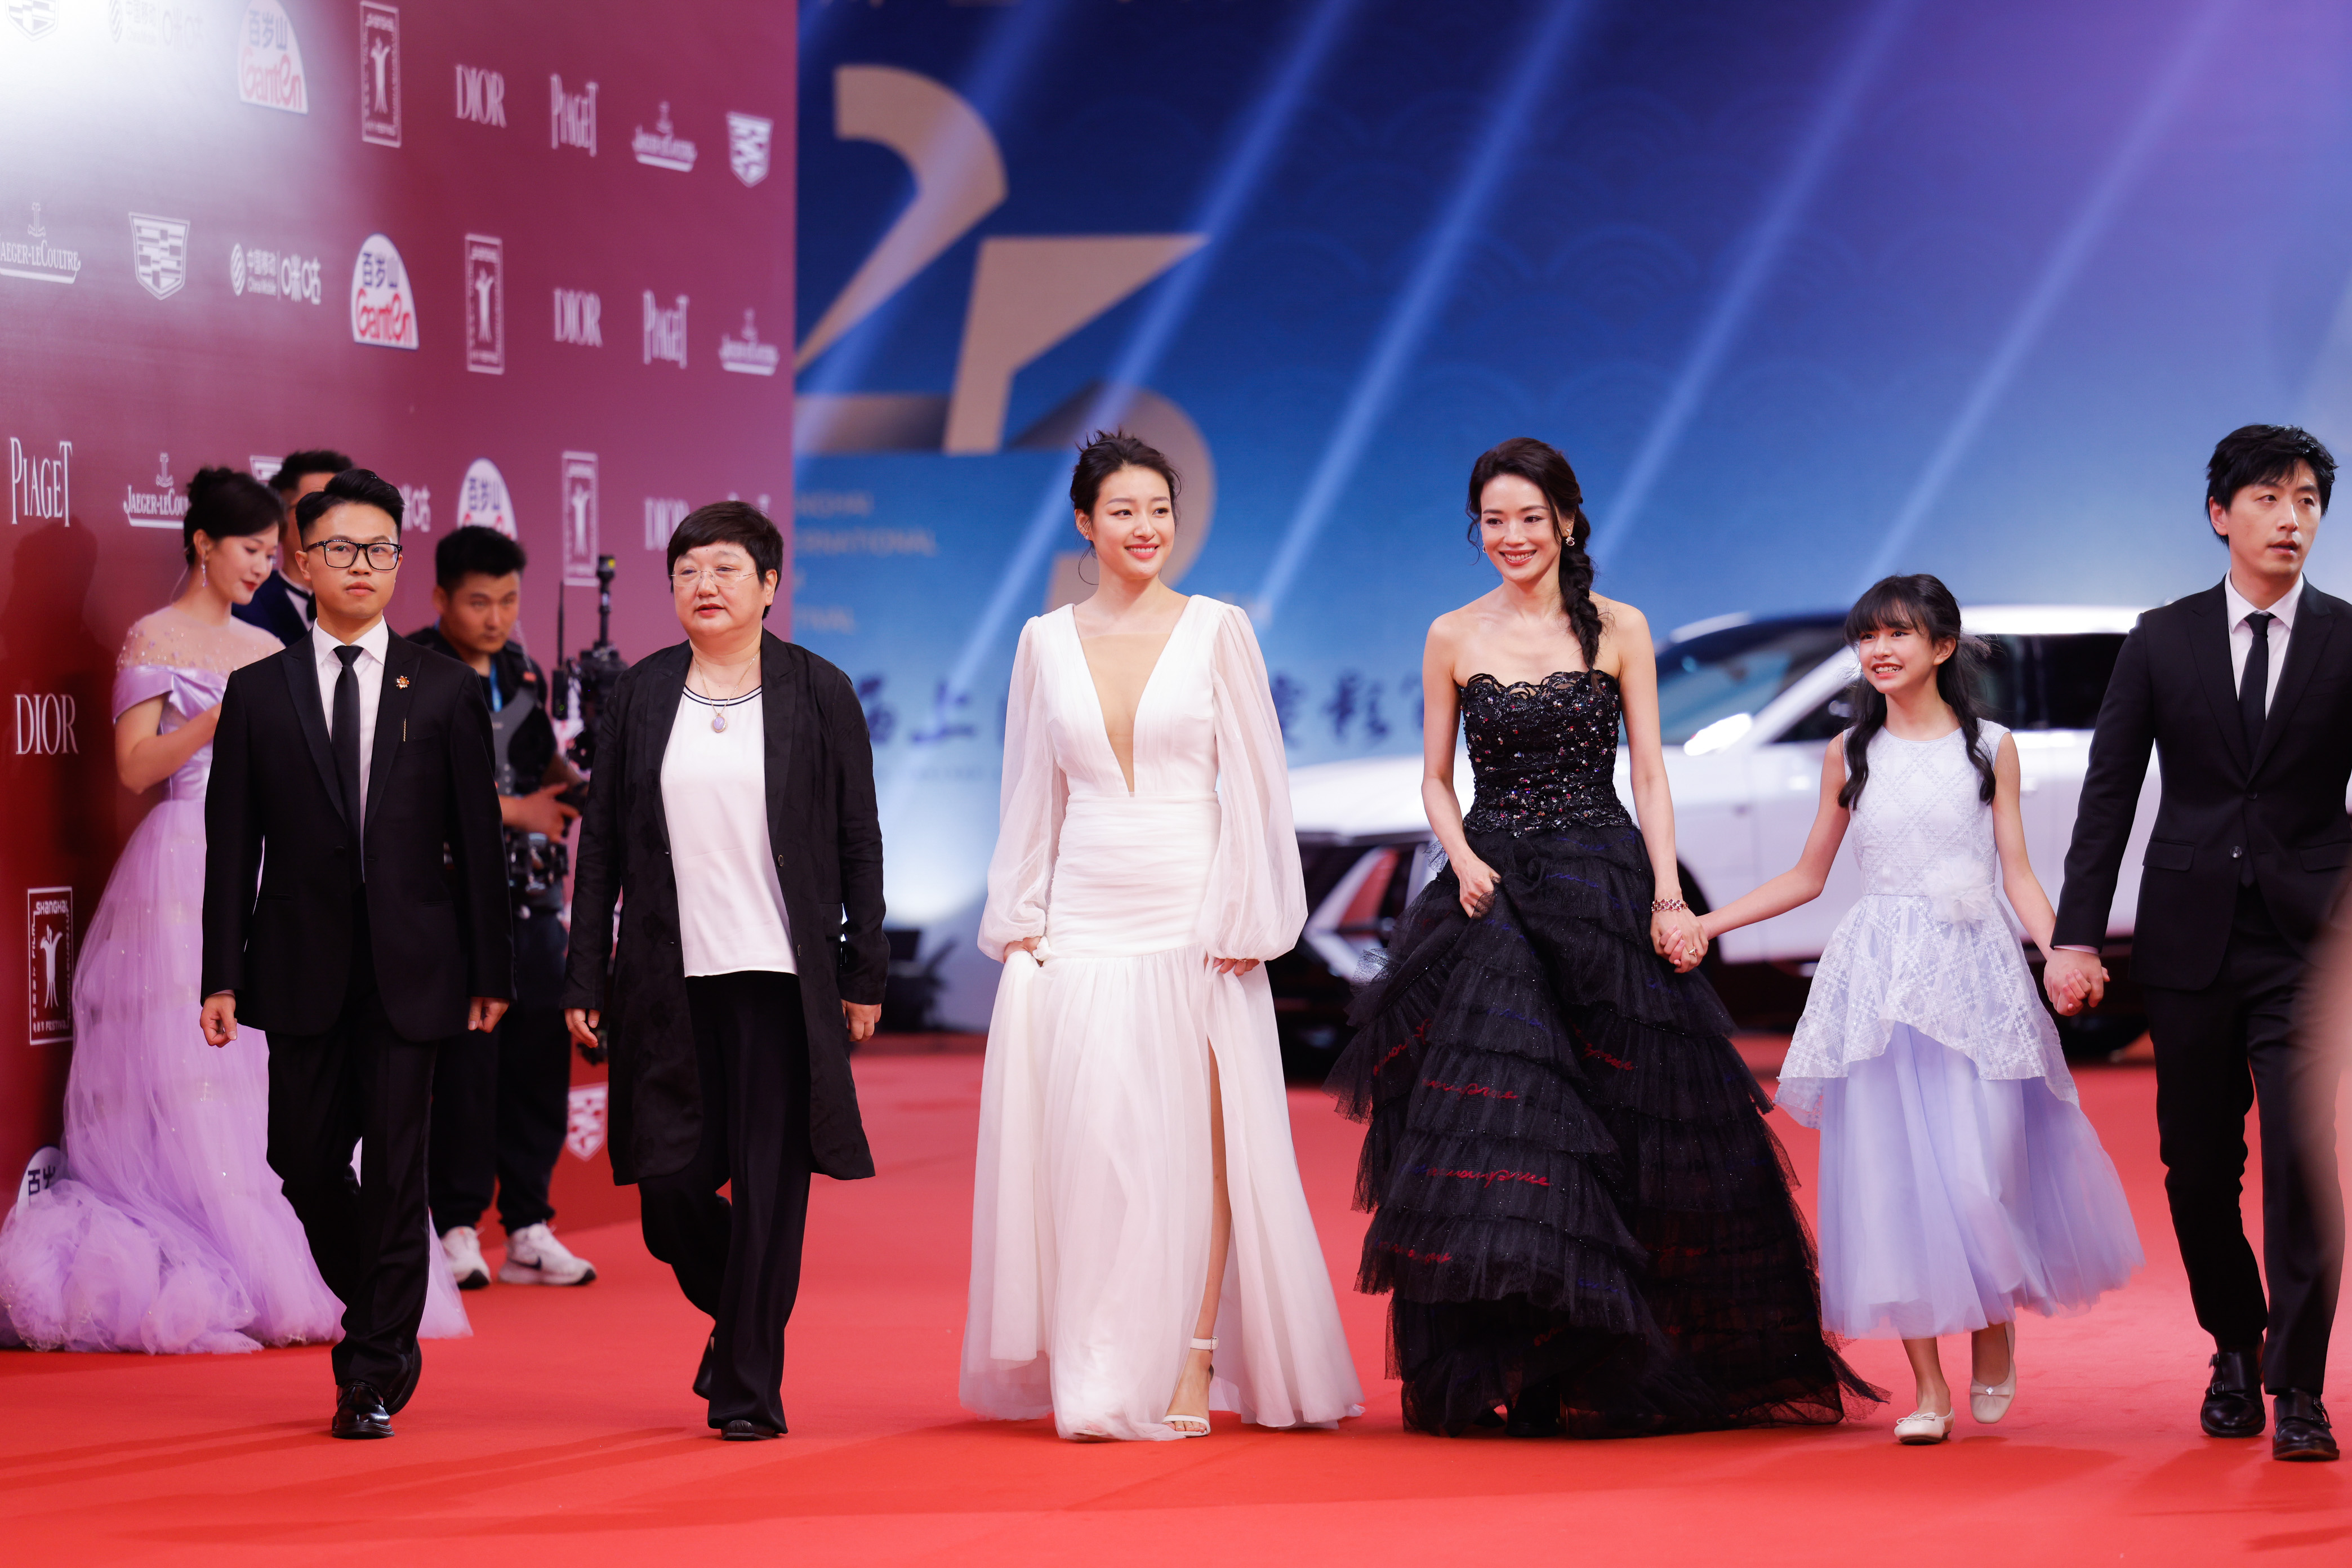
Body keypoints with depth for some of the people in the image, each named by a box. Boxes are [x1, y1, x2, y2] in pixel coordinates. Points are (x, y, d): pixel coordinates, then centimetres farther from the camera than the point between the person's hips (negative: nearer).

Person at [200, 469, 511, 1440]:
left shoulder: (446, 692, 4)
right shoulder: (259, 693, 6)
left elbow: (478, 839, 4)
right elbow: (232, 843, 4)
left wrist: (491, 974, 0)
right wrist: (222, 976, -2)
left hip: (411, 966, -1)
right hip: (301, 966, 1)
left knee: (396, 1169, -3)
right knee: (305, 1158, 3)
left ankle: (373, 1378, 5)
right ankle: (386, 1331, 26)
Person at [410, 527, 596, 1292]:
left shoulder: (524, 672, 15)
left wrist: (572, 782, -1)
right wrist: (514, 810, -15)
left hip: (530, 894, 6)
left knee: (541, 1058, 4)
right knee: (465, 1064, -7)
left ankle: (529, 1230, 11)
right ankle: (456, 1231, 2)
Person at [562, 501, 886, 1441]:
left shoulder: (819, 694, 4)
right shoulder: (638, 697, 8)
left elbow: (859, 844, 5)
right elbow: (601, 843, 8)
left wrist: (864, 975, 0)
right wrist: (586, 979, 3)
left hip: (782, 977, -2)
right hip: (670, 981, 2)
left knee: (769, 1183, -3)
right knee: (669, 1183, 1)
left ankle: (749, 1388, 6)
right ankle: (738, 1313, 31)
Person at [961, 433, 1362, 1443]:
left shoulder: (1216, 630, 1)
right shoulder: (1046, 642, 9)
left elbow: (1254, 780, 0)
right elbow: (1031, 792, 13)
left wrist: (1241, 920, -7)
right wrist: (1019, 923, 6)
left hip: (1194, 918, -2)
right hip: (1083, 923, 2)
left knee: (1196, 1137, -2)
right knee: (1089, 1141, -3)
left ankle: (1193, 1366, 3)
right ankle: (1098, 1379, 3)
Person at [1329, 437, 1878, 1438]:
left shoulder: (1618, 630, 4)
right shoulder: (1452, 639, 7)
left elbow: (1649, 773, 2)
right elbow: (1435, 778, 12)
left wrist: (1669, 896, -8)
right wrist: (1463, 859, -7)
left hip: (1604, 886, -1)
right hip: (1492, 894, 1)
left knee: (1632, 1128, -3)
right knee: (1495, 1110, -9)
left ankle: (1608, 1372, 9)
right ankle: (1516, 1380, -5)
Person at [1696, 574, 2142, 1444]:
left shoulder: (1990, 748, 5)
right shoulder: (1850, 755, 9)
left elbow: (2018, 875, 5)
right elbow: (1806, 877, 16)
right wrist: (1699, 924, 10)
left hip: (1974, 972, -2)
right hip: (1878, 974, 2)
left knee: (1980, 1168, -8)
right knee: (1890, 1169, -3)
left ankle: (1995, 1322, 22)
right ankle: (1929, 1386, 2)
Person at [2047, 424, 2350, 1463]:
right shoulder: (2162, 640, 4)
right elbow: (2109, 794, 4)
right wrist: (2077, 937, -2)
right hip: (2190, 938, 1)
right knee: (2198, 1164, 8)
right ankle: (2235, 1347, 28)